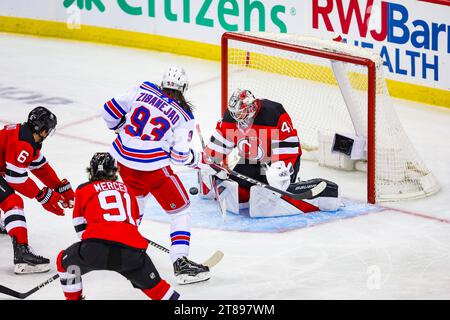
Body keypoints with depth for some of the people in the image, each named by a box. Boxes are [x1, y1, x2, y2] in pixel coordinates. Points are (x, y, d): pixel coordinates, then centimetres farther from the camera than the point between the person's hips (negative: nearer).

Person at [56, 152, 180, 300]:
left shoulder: (83, 190, 21)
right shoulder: (127, 191, 30)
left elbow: (80, 227, 27)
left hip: (96, 248, -3)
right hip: (132, 250, 3)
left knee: (65, 261, 25)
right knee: (152, 285, 22)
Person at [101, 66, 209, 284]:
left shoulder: (143, 90, 3)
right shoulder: (183, 115, -3)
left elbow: (111, 111, 3)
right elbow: (180, 155, -6)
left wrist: (120, 127, 24)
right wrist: (194, 159, 16)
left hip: (122, 158, 5)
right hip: (153, 168, -5)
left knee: (135, 200, 31)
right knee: (180, 210, 6)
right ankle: (180, 262, -4)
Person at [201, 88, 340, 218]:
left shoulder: (274, 115, -28)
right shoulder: (230, 117, -9)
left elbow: (285, 148, -28)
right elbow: (218, 143, 2)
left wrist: (279, 171, -36)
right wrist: (207, 165, -1)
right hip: (250, 162, 6)